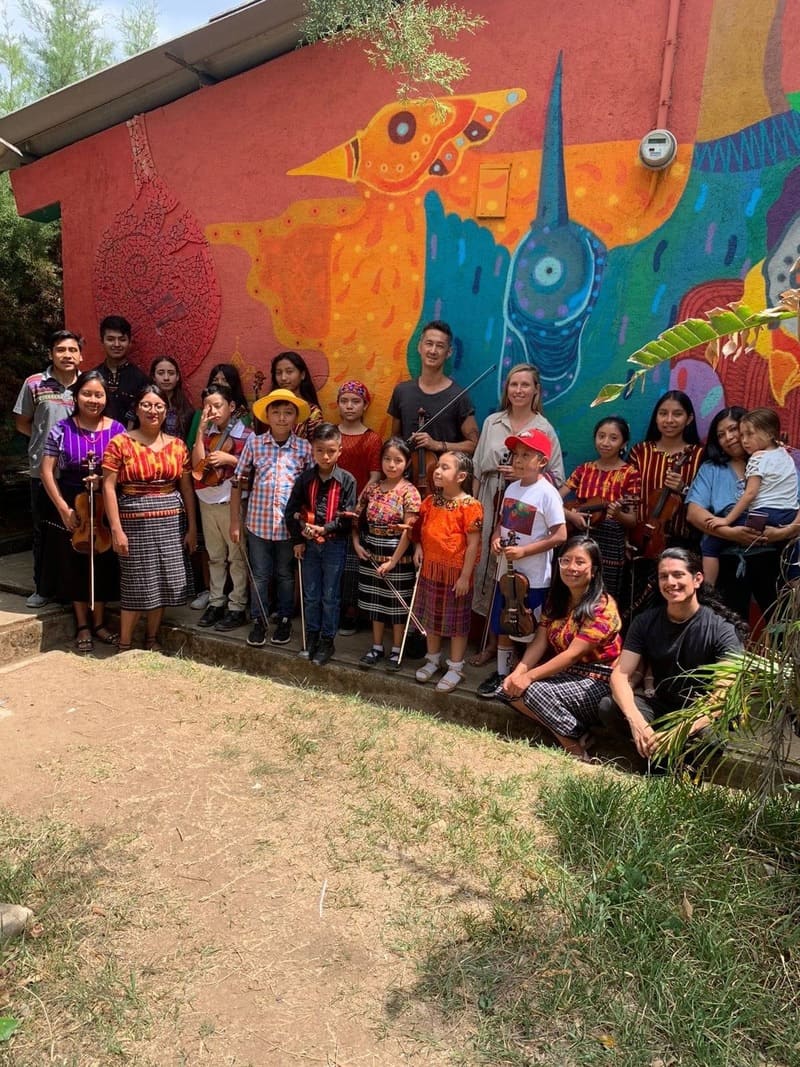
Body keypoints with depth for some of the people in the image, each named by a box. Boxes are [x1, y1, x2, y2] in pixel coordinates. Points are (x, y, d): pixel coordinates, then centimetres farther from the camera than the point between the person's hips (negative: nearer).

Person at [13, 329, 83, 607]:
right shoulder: (34, 384, 0)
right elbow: (22, 423, 8)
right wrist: (45, 437, -1)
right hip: (43, 469, 0)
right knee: (42, 531, 10)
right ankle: (42, 588, 22)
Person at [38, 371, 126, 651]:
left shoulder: (117, 430, -3)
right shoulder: (62, 429, -6)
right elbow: (47, 471, -5)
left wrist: (104, 480, -18)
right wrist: (63, 508, -11)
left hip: (104, 507, 1)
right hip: (71, 506, -1)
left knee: (103, 564, 8)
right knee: (75, 566, 8)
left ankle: (98, 622, 25)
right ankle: (82, 625, 22)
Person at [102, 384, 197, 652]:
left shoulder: (177, 445, 7)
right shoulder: (120, 443, -4)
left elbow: (186, 488, 8)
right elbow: (108, 488, -7)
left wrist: (192, 526, 5)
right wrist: (116, 529, -12)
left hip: (171, 523, 4)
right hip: (135, 523, -3)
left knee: (163, 583, 8)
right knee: (136, 585, 1)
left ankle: (152, 639, 26)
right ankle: (124, 645, 15)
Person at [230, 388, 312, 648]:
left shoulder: (305, 448, -4)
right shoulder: (254, 442, -3)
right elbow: (238, 481, 1)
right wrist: (235, 521, 1)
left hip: (290, 525, 0)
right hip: (259, 522, 0)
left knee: (285, 575, 15)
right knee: (260, 575, 12)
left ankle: (285, 620, 32)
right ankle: (259, 621, 28)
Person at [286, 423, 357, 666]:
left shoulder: (347, 480, -8)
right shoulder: (305, 479, 0)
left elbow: (347, 515, -11)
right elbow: (291, 511, 5)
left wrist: (325, 529, -23)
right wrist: (298, 539, -1)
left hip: (334, 545, -3)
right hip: (309, 544, 3)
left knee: (330, 596, 7)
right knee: (311, 595, 13)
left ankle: (327, 641, 20)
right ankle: (311, 637, 28)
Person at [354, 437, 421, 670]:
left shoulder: (409, 492, -11)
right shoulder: (372, 488, 3)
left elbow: (409, 531, -14)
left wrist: (393, 560, -15)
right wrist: (356, 543, 0)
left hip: (398, 556, -5)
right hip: (371, 554, 5)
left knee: (397, 603, 7)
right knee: (375, 601, 14)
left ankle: (396, 650, 22)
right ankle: (377, 647, 28)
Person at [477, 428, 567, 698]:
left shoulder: (547, 493, -16)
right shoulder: (511, 489, 5)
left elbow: (560, 536, -18)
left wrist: (524, 551, -21)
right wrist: (496, 538, -4)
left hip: (534, 577, -7)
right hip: (507, 572, 7)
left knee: (531, 632, 6)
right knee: (502, 627, 17)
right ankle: (502, 673, 34)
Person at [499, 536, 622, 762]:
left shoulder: (602, 608, -18)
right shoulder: (556, 599, 6)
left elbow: (574, 654, -24)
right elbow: (539, 642, -1)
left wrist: (530, 676, -28)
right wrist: (518, 673, -17)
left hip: (596, 683, -8)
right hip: (564, 674, 8)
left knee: (533, 690, -29)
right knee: (509, 689, -12)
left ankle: (575, 745, -8)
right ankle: (568, 730, -6)